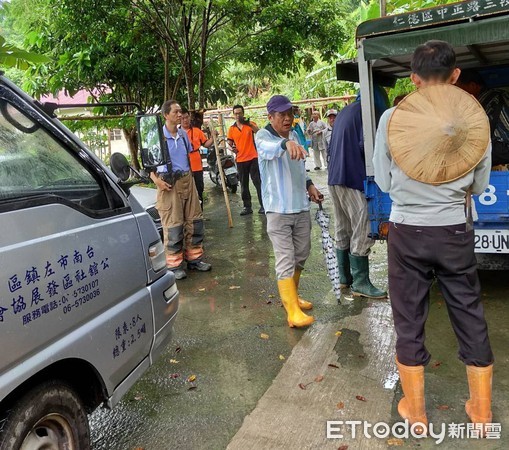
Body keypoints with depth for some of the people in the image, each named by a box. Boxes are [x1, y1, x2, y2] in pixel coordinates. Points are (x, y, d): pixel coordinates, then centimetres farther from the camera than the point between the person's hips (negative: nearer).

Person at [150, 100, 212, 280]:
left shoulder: (183, 133, 9)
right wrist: (156, 180, -17)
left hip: (187, 179, 6)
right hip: (169, 183, -6)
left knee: (194, 221, 10)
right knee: (173, 225, -3)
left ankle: (194, 258, 23)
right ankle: (174, 264, 8)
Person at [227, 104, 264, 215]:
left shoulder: (250, 124, -2)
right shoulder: (232, 129, 7)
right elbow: (229, 142, 17)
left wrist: (250, 124, -33)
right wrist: (232, 147, -4)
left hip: (253, 158, -3)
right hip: (240, 160, 4)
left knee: (258, 182, -2)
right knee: (244, 184, 9)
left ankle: (263, 205, 4)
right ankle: (247, 207, 17)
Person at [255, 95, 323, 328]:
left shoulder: (294, 134, 11)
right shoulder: (263, 136, -10)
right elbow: (270, 148, -37)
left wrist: (309, 185, 10)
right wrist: (286, 143, -57)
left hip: (301, 206, 7)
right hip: (279, 210, -7)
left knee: (300, 255, 16)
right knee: (286, 260, -8)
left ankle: (291, 296, 34)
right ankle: (293, 311, -4)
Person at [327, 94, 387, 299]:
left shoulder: (344, 111, 20)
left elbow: (332, 146, 21)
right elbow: (364, 145, -15)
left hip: (334, 178, 9)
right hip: (353, 178, -9)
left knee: (342, 230, 13)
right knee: (362, 229, -5)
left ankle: (344, 277, 21)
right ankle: (360, 282, -1)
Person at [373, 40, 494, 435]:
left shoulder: (392, 118, -8)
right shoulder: (476, 117, -3)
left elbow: (383, 181, 0)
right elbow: (479, 185, 6)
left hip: (407, 232, -1)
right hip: (456, 232, 2)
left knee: (409, 320, 11)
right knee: (471, 318, 16)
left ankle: (416, 411, 27)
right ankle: (482, 411, 31)